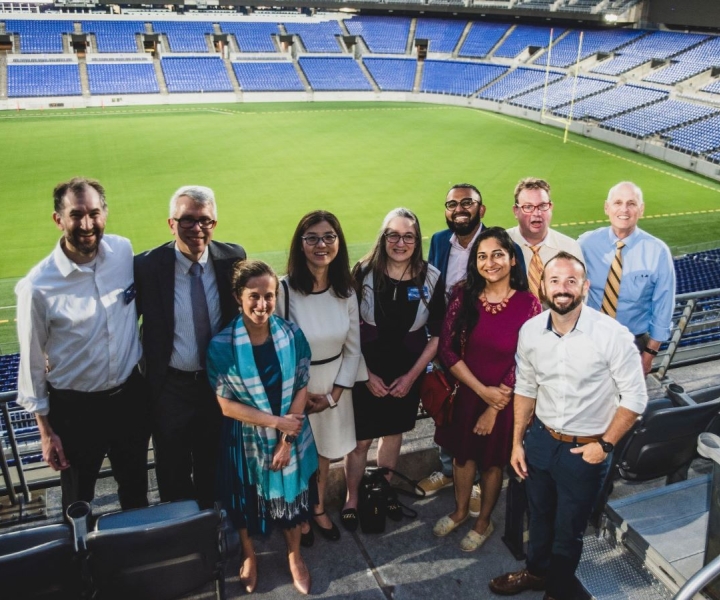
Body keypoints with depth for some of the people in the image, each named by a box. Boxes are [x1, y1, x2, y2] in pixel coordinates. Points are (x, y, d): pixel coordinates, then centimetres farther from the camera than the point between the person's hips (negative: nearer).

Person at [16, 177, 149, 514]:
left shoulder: (124, 251, -10)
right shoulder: (38, 286, -20)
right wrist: (45, 430, -3)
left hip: (130, 395, 4)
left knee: (136, 491, 24)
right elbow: (33, 362, -9)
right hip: (75, 408, -3)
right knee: (78, 503, 19)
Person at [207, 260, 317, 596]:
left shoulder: (292, 335, -13)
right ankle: (249, 556, 48)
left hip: (290, 437, 2)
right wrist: (276, 421, -20)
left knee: (290, 496, 20)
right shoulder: (222, 345, -20)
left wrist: (286, 440, -12)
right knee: (247, 501, 20)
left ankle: (294, 556, 46)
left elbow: (301, 390, -8)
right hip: (247, 440, -1)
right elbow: (226, 405, -16)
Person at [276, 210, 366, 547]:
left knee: (324, 453, 21)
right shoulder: (284, 290, -20)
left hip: (334, 386, 4)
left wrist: (334, 394, -5)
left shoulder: (346, 291, -5)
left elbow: (352, 348, 1)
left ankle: (319, 509, 47)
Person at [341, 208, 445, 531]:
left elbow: (436, 335, -2)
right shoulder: (364, 272, -14)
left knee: (393, 432, 19)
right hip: (366, 373, -2)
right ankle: (351, 498, 31)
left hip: (408, 375, 2)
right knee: (360, 439, 7)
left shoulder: (431, 278, -10)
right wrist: (366, 375, -10)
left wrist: (411, 376, -5)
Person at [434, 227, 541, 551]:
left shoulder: (528, 303, -17)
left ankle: (484, 522, 42)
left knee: (492, 461, 17)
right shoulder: (464, 296, -10)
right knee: (463, 453, 21)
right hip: (467, 393, 2)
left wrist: (493, 409, -11)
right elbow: (447, 348, -9)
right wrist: (482, 390, -16)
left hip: (506, 399, -2)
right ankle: (460, 510, 47)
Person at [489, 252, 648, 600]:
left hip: (585, 449, -4)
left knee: (568, 529, 16)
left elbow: (634, 397, -14)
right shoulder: (530, 331, -10)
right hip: (540, 439, 4)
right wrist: (517, 442, 6)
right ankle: (536, 571, 54)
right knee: (539, 515, 25)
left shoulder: (612, 335, -24)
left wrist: (605, 445, -12)